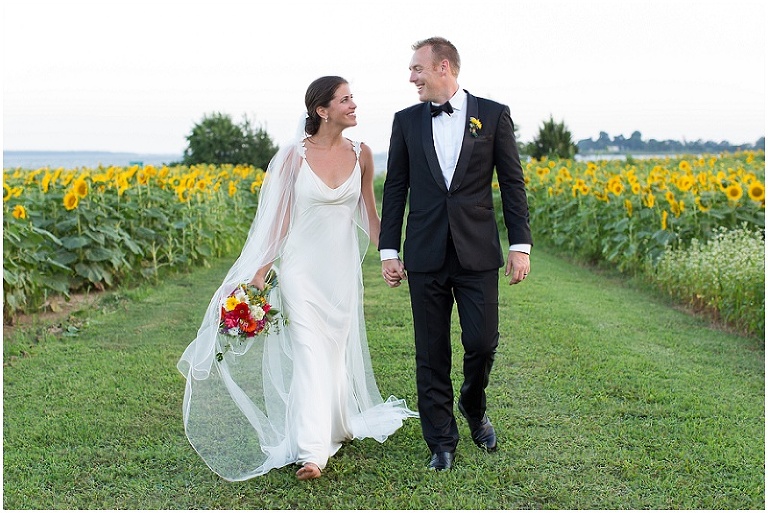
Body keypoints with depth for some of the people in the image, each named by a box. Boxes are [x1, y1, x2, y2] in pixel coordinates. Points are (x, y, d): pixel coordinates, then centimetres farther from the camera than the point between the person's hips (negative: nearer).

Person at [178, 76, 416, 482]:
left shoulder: (361, 155, 2)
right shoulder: (294, 156, -8)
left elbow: (369, 216, 11)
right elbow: (279, 220, -5)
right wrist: (258, 275, -9)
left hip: (343, 269, 4)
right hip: (302, 268, -3)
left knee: (338, 351, 12)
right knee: (309, 353, -9)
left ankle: (337, 424, 33)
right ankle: (311, 450, -7)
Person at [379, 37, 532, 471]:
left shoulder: (494, 115, 3)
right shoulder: (406, 121, 8)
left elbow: (513, 183, 3)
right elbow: (396, 188, 9)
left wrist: (521, 244, -2)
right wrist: (389, 250, 4)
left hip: (477, 253, -1)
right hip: (425, 256, 2)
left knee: (483, 342, -3)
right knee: (432, 353, 5)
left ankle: (474, 407, 30)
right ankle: (442, 442, 19)